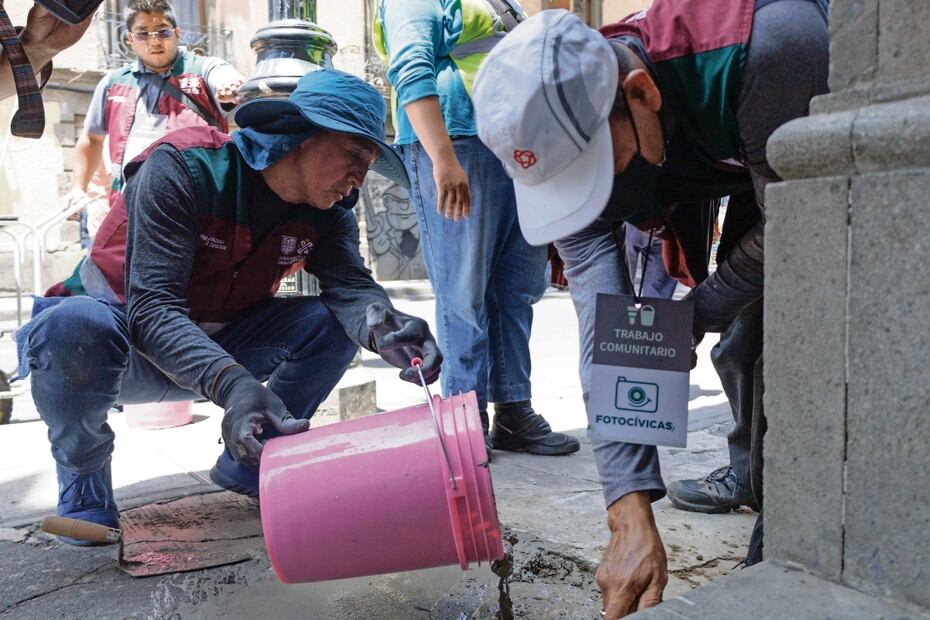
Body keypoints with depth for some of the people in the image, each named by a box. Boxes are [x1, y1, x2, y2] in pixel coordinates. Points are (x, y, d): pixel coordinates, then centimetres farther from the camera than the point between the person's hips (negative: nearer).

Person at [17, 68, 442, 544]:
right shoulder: (182, 169, -26)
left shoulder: (327, 209, -7)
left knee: (337, 322, -16)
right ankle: (83, 478, -9)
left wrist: (383, 327, -47)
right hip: (128, 340, -5)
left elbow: (349, 283, -23)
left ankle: (246, 461, 3)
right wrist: (233, 384, -51)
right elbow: (152, 308, -35)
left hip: (219, 346, 5)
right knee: (76, 327, -39)